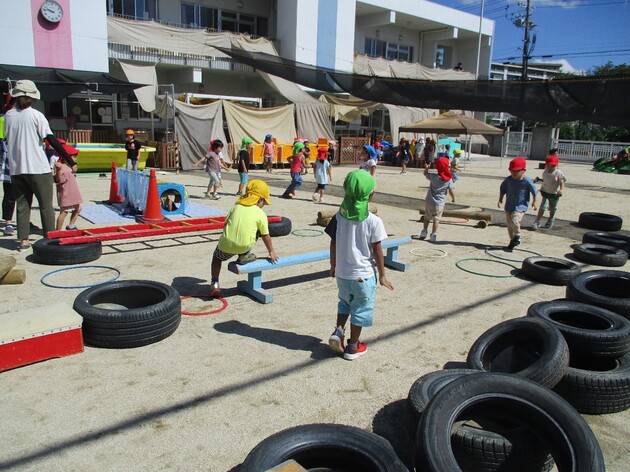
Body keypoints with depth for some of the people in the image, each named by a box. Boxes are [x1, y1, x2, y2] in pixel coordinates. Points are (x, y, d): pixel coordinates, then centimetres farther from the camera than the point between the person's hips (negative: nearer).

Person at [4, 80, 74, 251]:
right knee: (46, 205, 4)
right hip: (38, 168, -4)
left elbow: (9, 139, 16)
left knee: (22, 205, 12)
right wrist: (70, 160, -11)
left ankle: (23, 240, 11)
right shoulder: (35, 115, -7)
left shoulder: (8, 116, 7)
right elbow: (51, 140, -12)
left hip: (16, 168, 5)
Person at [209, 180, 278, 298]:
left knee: (217, 256, 32)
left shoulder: (236, 207, 11)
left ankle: (214, 283, 18)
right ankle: (244, 256, 23)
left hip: (226, 245, 2)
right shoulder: (261, 214, 4)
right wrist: (271, 251, 27)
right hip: (244, 246, -2)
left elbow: (225, 225, 16)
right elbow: (265, 236, 12)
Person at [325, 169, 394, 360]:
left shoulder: (339, 216, -6)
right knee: (361, 309, 13)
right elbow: (377, 251, -12)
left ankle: (338, 331, 11)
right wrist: (382, 276, 0)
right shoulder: (374, 221, -16)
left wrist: (333, 266, 17)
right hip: (364, 274, -3)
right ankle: (353, 347, 22)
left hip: (342, 273, 4)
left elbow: (333, 244, 1)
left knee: (345, 302, 28)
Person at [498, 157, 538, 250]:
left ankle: (517, 237, 0)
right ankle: (512, 241, 27)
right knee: (509, 225, 10)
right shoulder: (508, 180, -4)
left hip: (520, 206, -5)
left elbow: (534, 191, -1)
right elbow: (502, 189, 11)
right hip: (509, 206, 5)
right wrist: (500, 200, 5)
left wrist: (534, 202, 6)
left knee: (514, 220, -25)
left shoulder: (527, 181, -13)